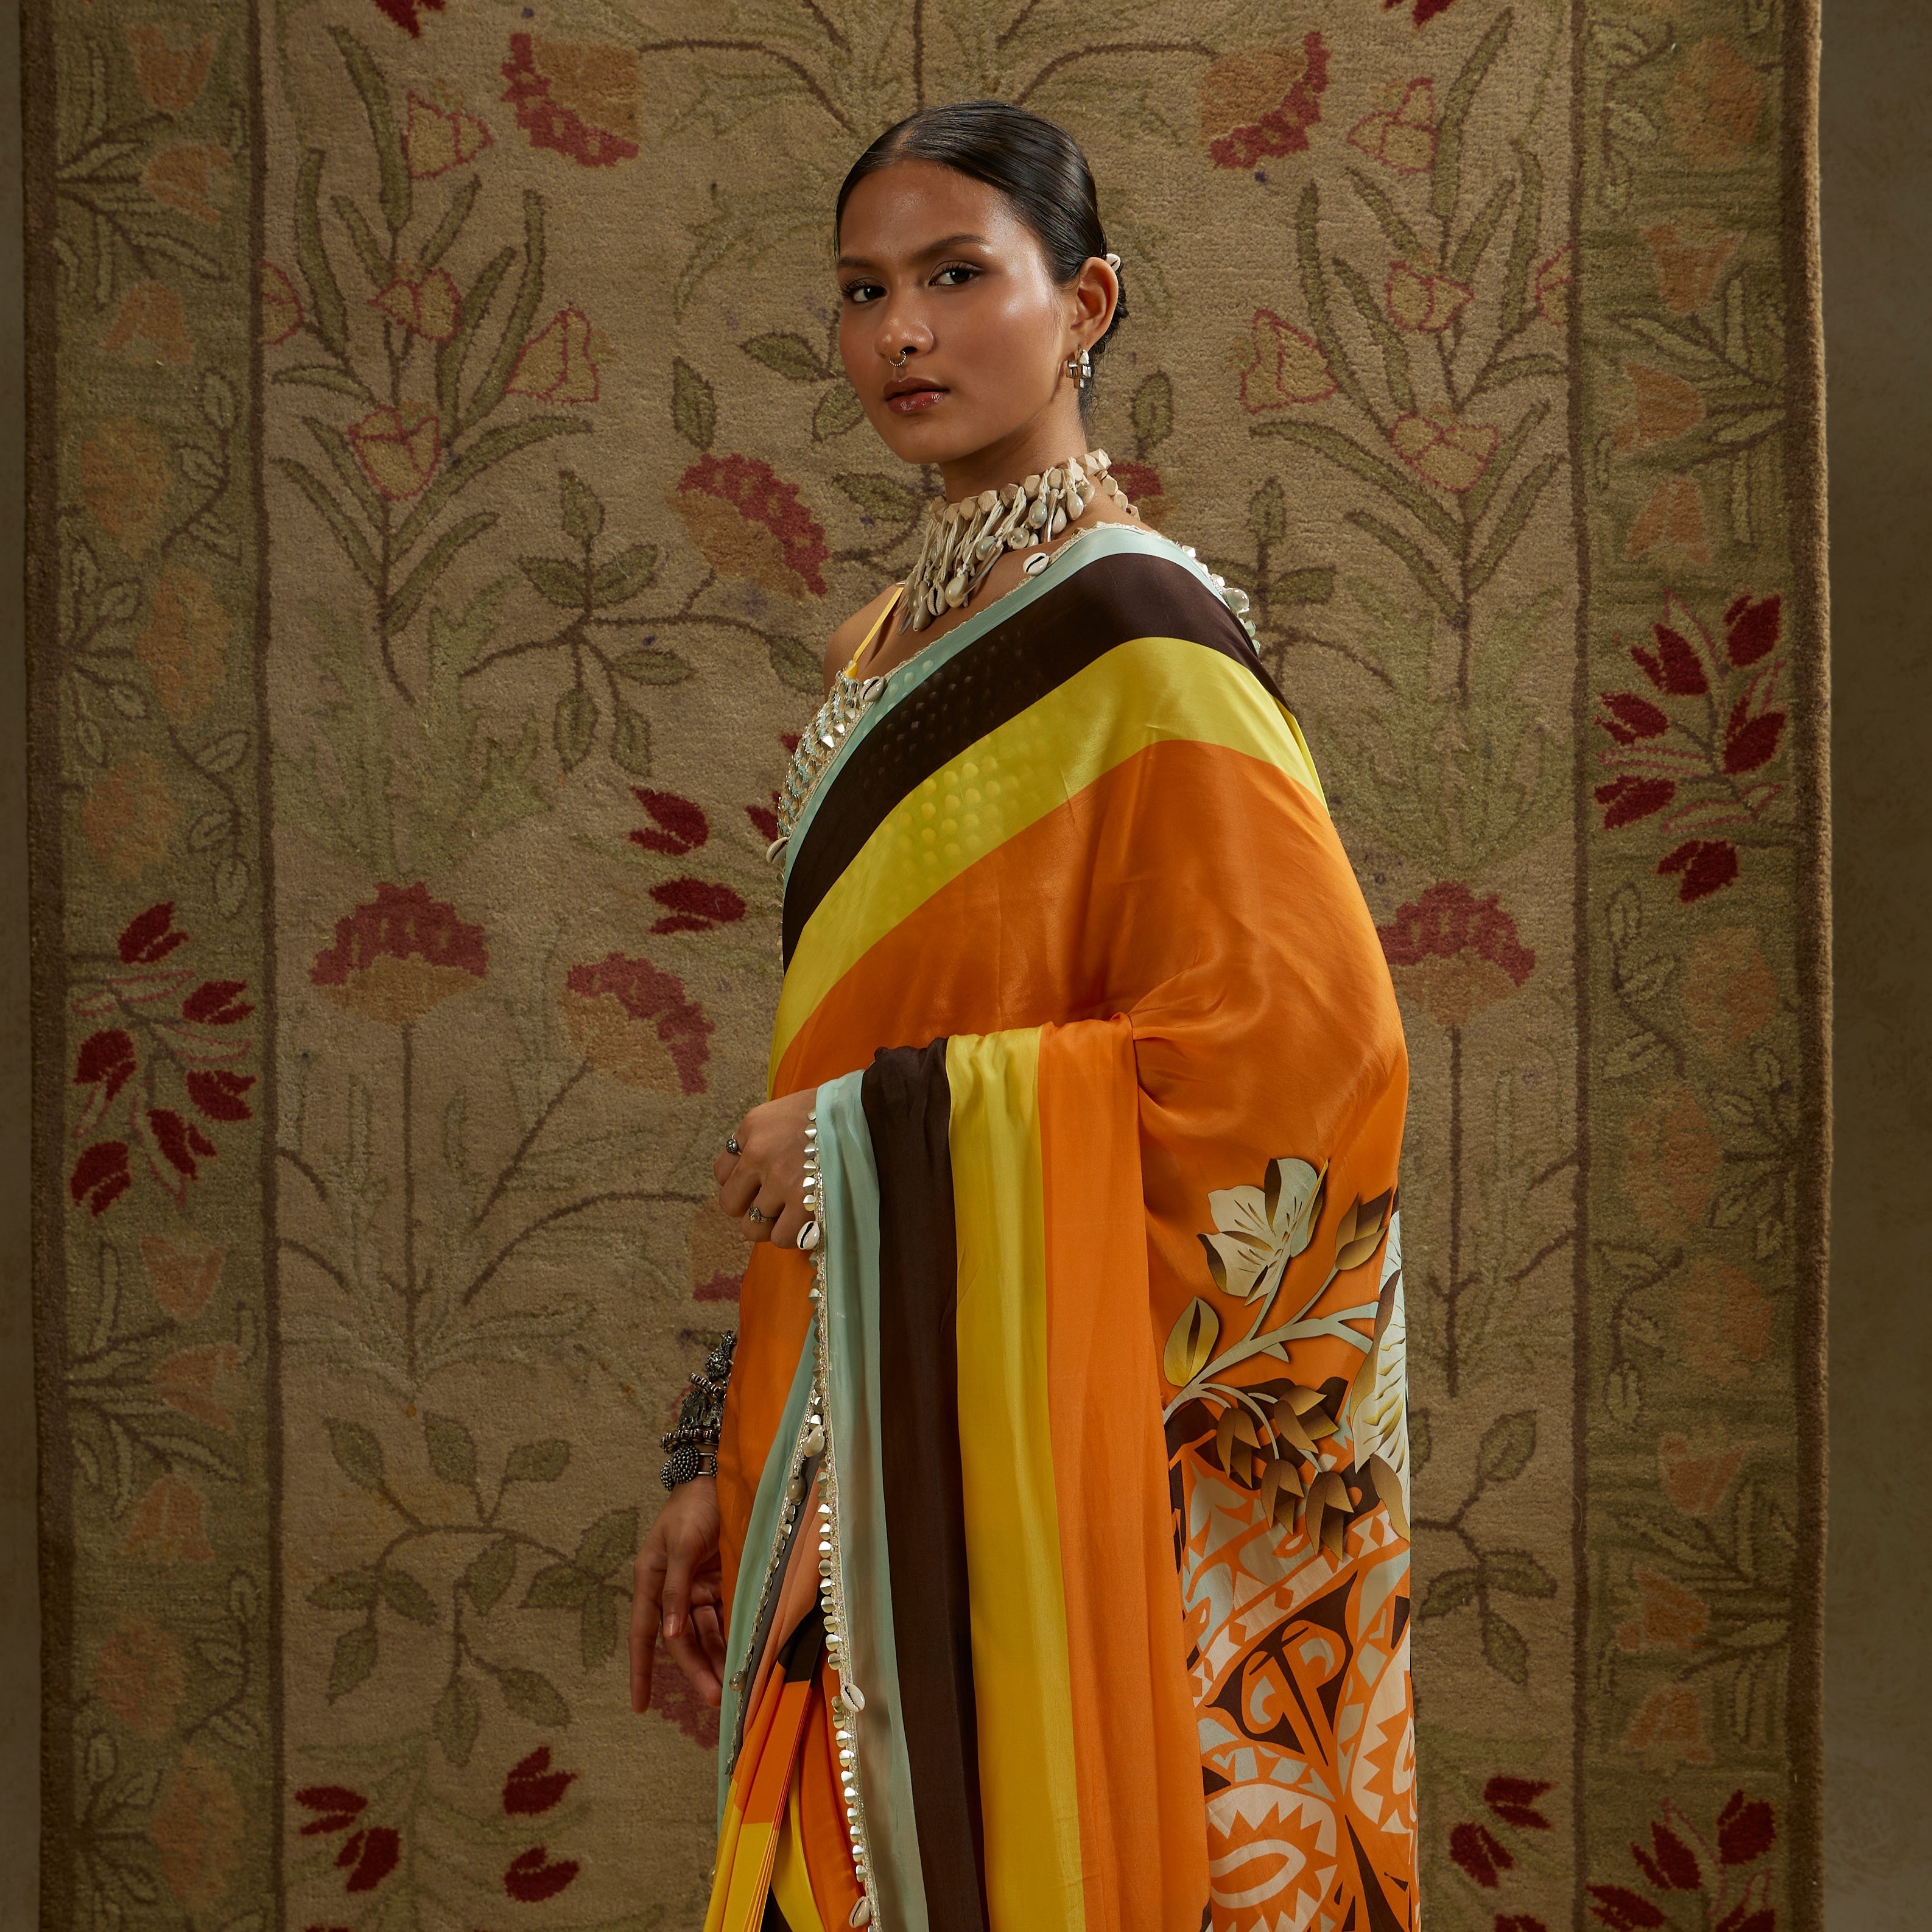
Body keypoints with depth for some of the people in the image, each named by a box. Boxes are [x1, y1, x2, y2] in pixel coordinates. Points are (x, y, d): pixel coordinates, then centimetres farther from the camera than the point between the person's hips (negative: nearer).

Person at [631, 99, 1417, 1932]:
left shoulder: (1137, 638, -10)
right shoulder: (890, 649, 13)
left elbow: (1306, 1046, -19)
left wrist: (877, 1133, -16)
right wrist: (724, 1464, 11)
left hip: (1055, 1447, -7)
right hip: (871, 1446, 7)